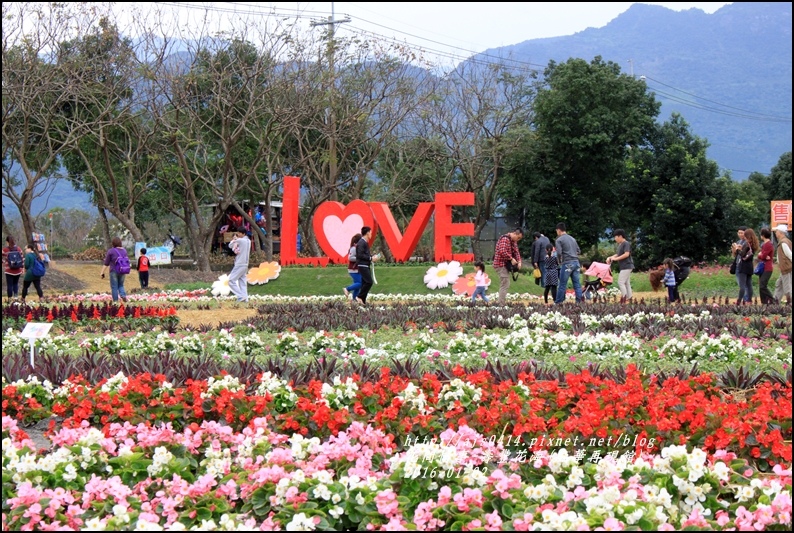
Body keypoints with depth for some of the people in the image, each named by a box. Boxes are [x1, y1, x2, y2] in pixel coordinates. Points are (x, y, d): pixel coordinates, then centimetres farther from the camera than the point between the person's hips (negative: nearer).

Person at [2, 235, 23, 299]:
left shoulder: (5, 249, -7)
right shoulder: (19, 249, 4)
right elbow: (23, 258, 6)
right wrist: (22, 268, 14)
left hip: (9, 270, -3)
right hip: (18, 270, 4)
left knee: (9, 285, 3)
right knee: (15, 283, 17)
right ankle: (16, 295, 3)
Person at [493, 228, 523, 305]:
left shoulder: (514, 241, 15)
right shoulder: (505, 239, -17)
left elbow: (516, 252, 15)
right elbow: (502, 252, -28)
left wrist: (519, 261, -3)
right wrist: (511, 259, -21)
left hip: (506, 265, 11)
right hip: (501, 265, -11)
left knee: (504, 285, 14)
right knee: (505, 285, -13)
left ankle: (501, 304, 20)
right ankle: (501, 305, -13)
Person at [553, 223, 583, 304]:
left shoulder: (559, 240, -2)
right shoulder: (572, 239, 17)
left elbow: (559, 253, -13)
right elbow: (578, 251, 18)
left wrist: (559, 261, 4)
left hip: (567, 263, -6)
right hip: (576, 262, 6)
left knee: (562, 284, 0)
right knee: (577, 283, 4)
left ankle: (558, 303, 5)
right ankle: (580, 300, -2)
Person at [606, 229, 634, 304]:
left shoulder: (626, 244, -12)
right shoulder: (620, 245, 16)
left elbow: (626, 254, -21)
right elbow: (617, 254, 22)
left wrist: (616, 258, -19)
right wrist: (610, 257, 5)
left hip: (626, 266, -10)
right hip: (623, 267, 10)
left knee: (620, 282, -14)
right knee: (627, 283, 10)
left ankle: (624, 298, -15)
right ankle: (629, 298, 12)